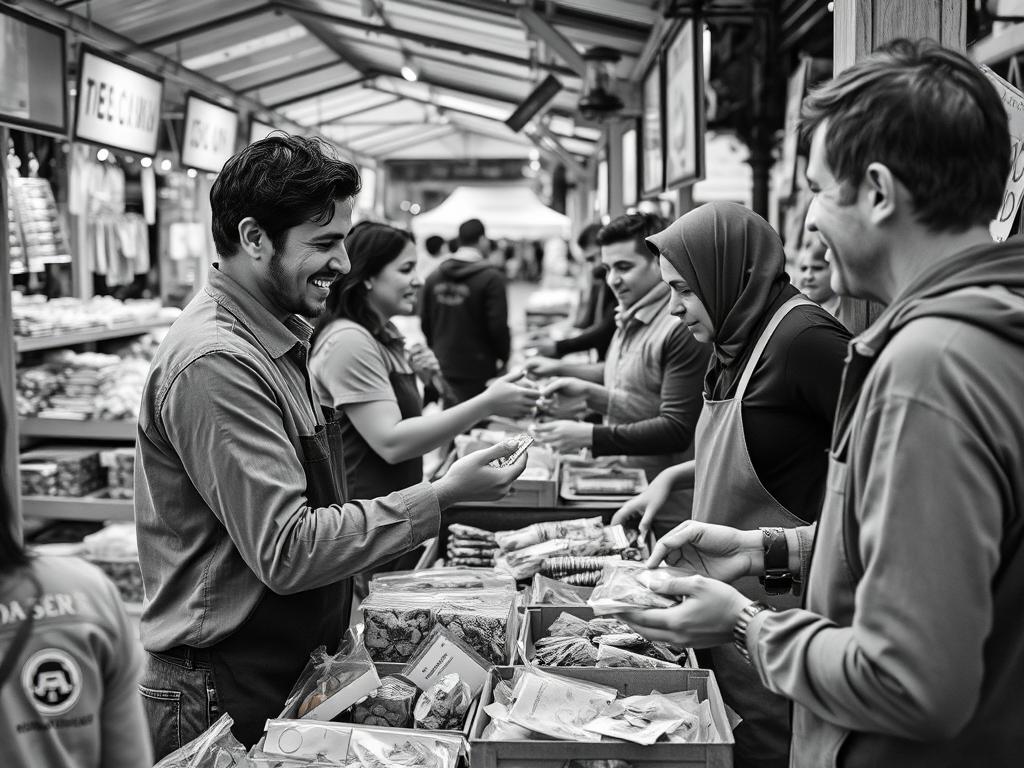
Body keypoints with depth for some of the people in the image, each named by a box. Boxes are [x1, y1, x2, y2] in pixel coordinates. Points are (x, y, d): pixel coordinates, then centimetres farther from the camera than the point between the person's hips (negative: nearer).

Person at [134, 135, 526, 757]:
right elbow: (286, 552, -26)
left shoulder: (277, 341, 10)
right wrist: (442, 496, -22)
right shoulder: (216, 362, -23)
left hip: (291, 675, 9)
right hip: (222, 700, -9)